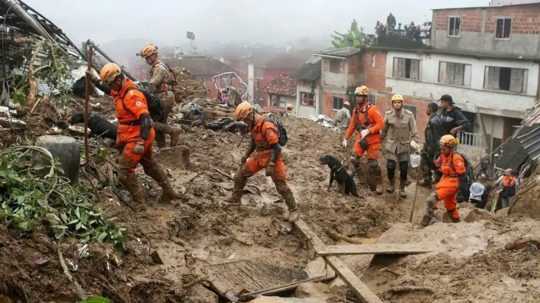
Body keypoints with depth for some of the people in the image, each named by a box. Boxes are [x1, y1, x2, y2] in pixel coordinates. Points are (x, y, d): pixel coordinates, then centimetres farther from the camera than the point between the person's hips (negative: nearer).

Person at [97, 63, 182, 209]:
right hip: (132, 136, 10)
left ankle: (139, 201, 4)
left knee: (124, 171, -5)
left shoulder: (132, 95, -26)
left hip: (137, 138, -10)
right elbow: (106, 88, 29)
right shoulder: (120, 90, 4)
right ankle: (168, 192, 34)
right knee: (150, 164, 23)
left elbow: (145, 119, -33)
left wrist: (141, 141, -37)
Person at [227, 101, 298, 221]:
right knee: (240, 175, 11)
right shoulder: (253, 125, 1)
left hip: (272, 158, -9)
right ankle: (235, 198, 28)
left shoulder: (267, 126, -28)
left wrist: (271, 165, -30)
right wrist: (247, 155, 24)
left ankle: (293, 210, 6)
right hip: (259, 156, 9)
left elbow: (276, 147, -27)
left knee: (281, 185, -5)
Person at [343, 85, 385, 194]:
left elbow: (381, 123, -18)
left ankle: (378, 184, 13)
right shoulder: (356, 110, 4)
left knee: (373, 163, -2)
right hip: (361, 138, 6)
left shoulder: (372, 109, -17)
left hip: (372, 139, -6)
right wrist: (346, 138, 11)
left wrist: (368, 130, -24)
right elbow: (352, 125, 13)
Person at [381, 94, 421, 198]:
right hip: (391, 144, 0)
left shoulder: (409, 115, -7)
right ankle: (391, 185, 17)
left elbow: (414, 130, -4)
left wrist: (414, 141, -13)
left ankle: (402, 189, 21)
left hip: (404, 145, 0)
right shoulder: (388, 114, -3)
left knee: (404, 168, 2)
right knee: (390, 166, -9)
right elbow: (384, 130, 7)